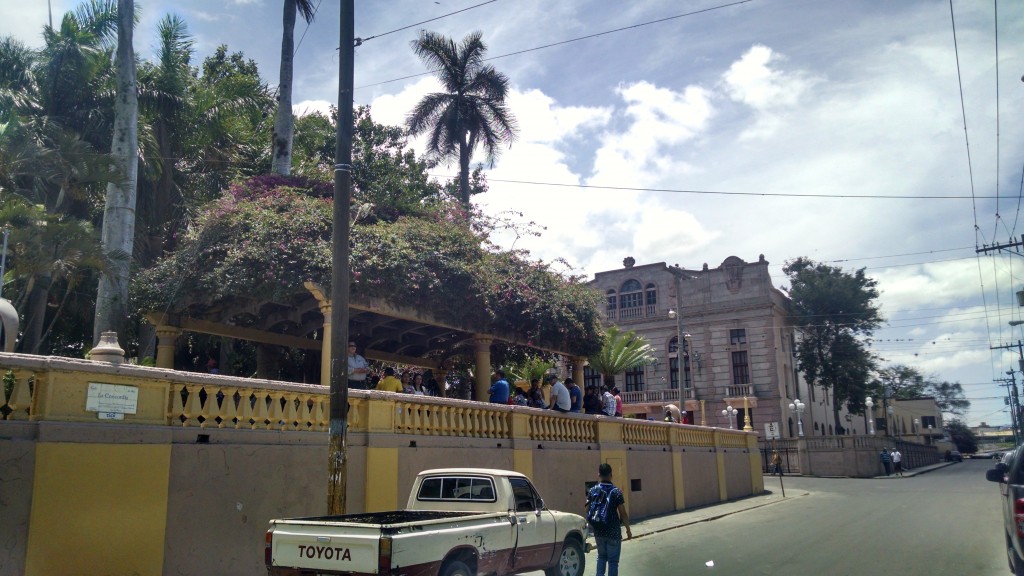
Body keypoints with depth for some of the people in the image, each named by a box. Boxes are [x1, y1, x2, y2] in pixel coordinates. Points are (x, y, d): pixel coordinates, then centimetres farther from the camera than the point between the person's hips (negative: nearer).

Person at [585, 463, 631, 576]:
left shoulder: (593, 491, -1)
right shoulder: (616, 492, -12)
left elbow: (586, 510, 4)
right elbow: (623, 514, -12)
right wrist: (628, 529, 1)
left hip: (598, 531, 4)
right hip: (613, 532, -4)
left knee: (601, 556, 23)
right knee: (613, 560, 5)